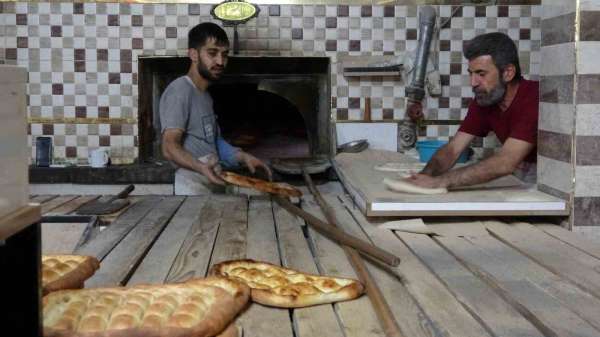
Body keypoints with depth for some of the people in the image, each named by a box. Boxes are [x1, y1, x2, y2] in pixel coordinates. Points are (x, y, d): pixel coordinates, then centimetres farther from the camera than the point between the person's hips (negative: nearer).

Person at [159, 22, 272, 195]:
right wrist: (201, 167, -35)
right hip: (193, 190, -8)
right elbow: (170, 147, -20)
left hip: (214, 186, 8)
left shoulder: (205, 95, 18)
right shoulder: (180, 91, -12)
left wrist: (243, 157, 10)